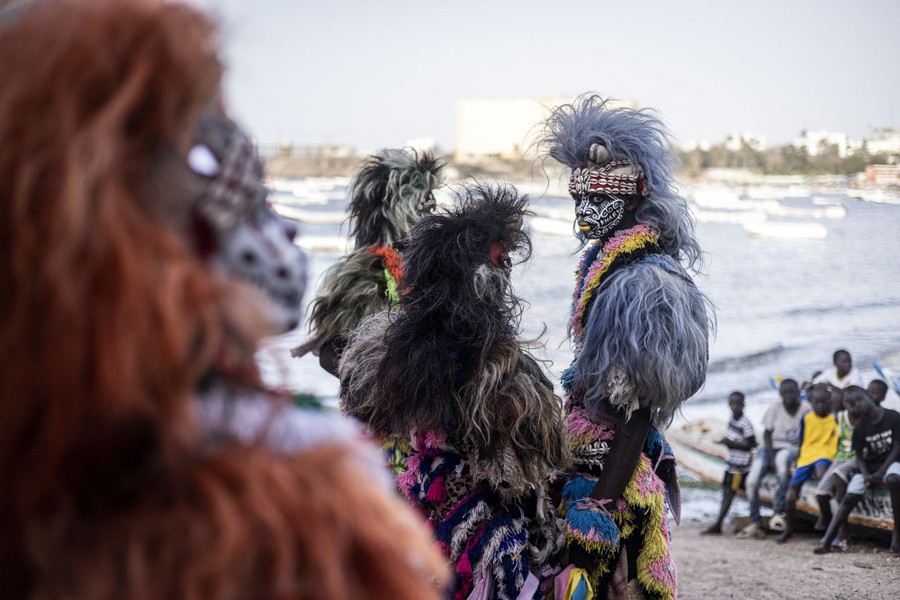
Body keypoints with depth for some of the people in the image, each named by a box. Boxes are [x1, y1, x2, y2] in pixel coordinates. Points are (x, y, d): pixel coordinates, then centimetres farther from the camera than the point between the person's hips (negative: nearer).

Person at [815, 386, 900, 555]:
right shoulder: (860, 427, 0)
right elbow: (859, 457, 4)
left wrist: (881, 472, -19)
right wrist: (865, 475, -17)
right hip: (870, 465, 4)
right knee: (850, 498, -13)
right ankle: (827, 541, -16)